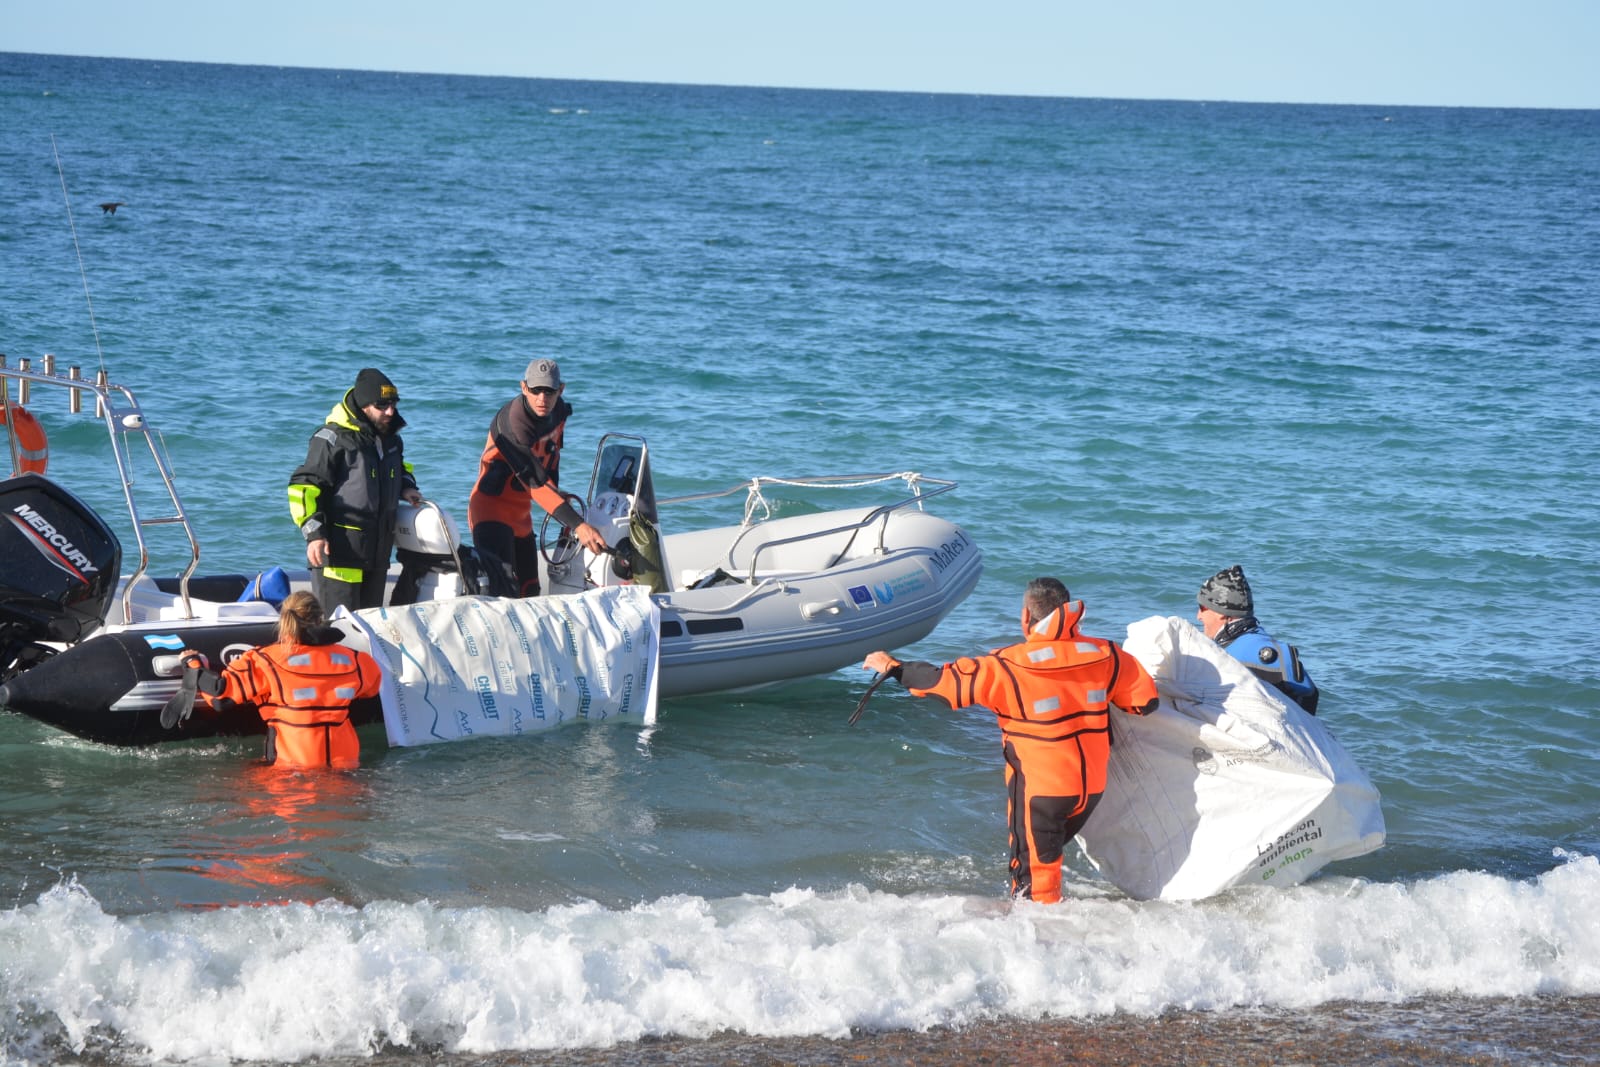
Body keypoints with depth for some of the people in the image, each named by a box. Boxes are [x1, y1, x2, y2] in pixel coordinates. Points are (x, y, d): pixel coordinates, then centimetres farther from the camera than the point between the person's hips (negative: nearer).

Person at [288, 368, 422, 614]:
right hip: (338, 549, -8)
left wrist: (406, 488, 12)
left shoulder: (392, 439, 12)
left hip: (378, 551, 8)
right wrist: (314, 533, -17)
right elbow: (303, 487, -10)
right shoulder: (333, 438, -11)